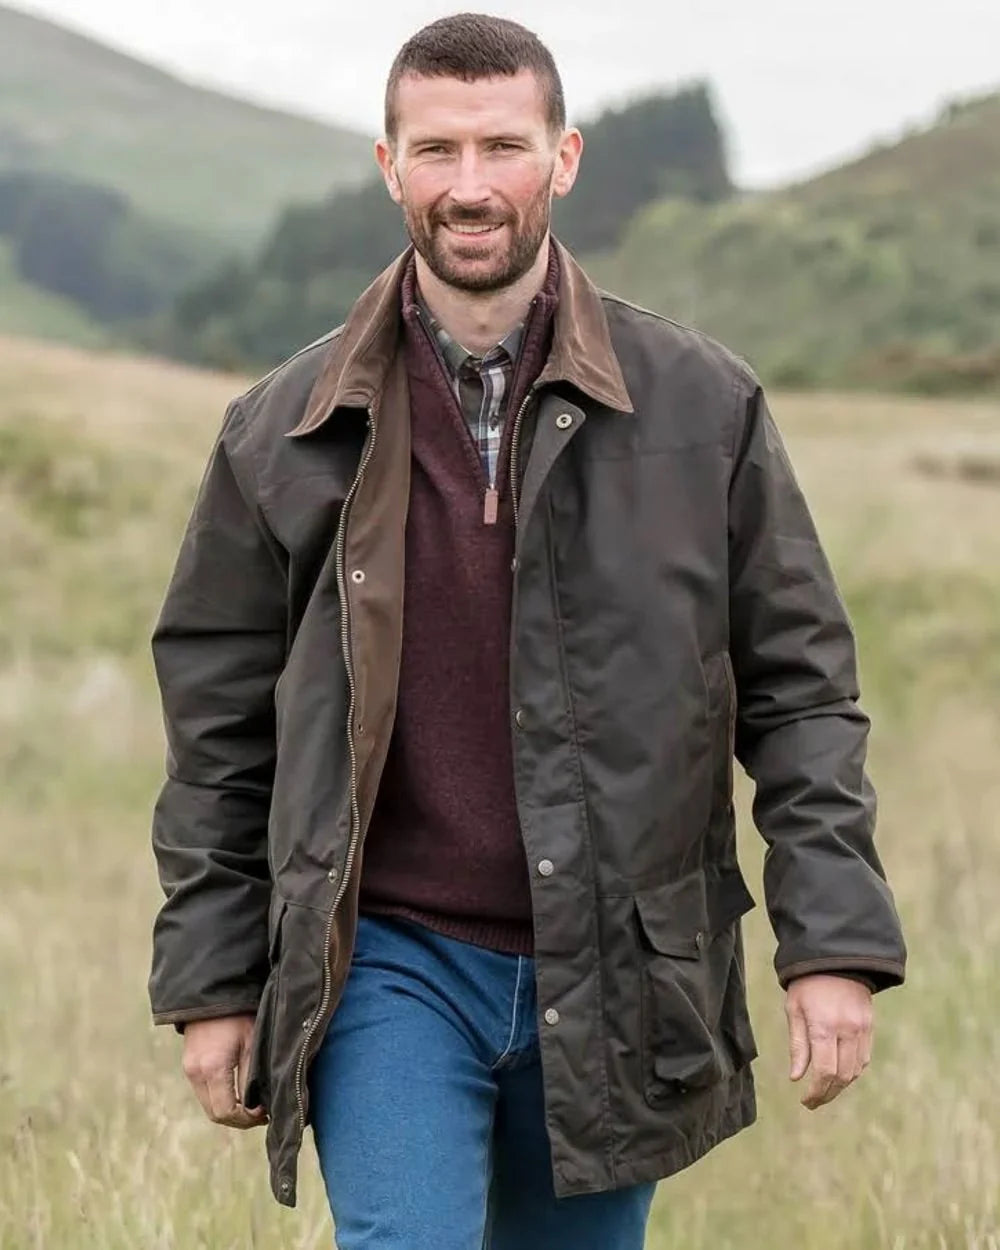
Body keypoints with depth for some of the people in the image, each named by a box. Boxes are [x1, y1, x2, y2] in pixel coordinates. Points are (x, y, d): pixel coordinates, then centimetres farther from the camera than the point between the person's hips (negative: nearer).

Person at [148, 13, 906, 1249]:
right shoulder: (285, 429, 1)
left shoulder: (702, 406, 1)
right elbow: (218, 722, 7)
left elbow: (797, 684, 3)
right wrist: (210, 984, 4)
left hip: (614, 987, 1)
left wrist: (832, 944, -5)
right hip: (390, 970, -1)